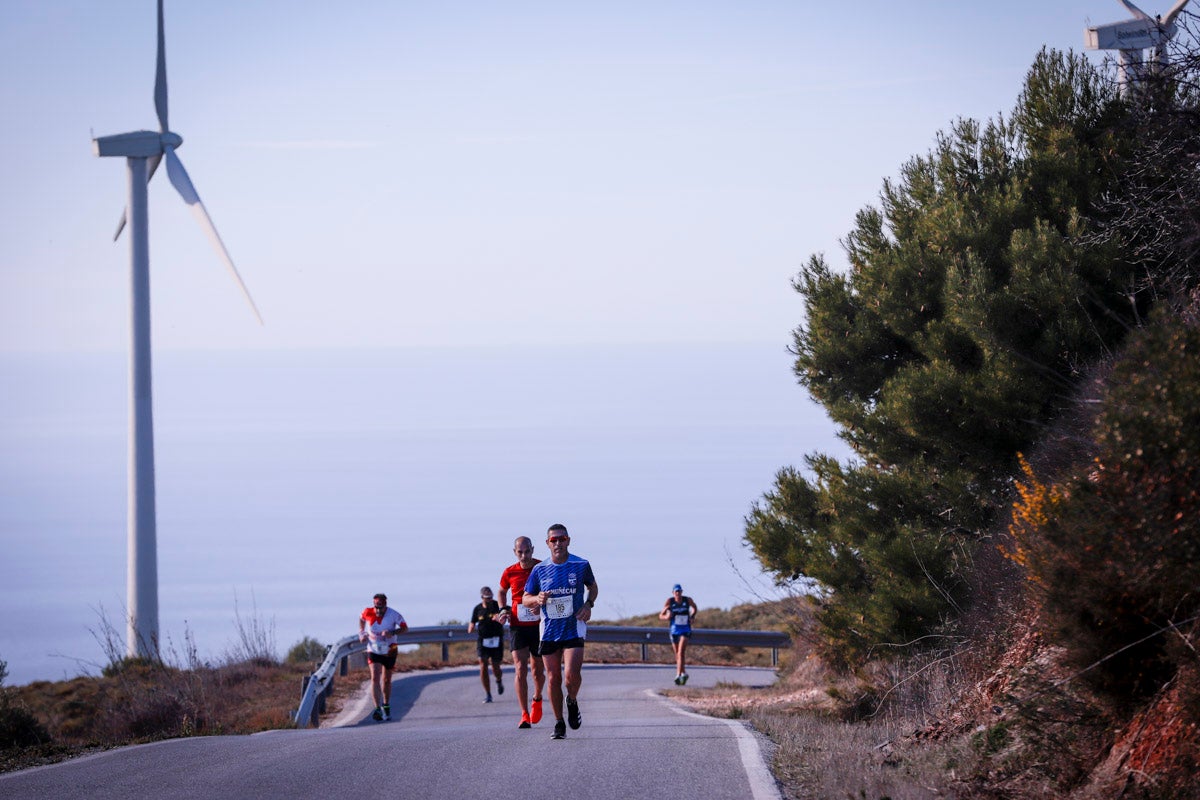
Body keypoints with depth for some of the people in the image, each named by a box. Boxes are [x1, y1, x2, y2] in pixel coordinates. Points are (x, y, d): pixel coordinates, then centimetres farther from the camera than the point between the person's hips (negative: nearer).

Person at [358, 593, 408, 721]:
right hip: (373, 650, 0)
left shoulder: (393, 615, -20)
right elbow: (361, 619, 9)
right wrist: (361, 632, -1)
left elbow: (405, 628, -10)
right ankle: (378, 709, -23)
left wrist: (393, 632, -27)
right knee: (375, 678, -18)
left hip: (389, 651, 0)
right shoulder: (367, 613, -15)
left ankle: (386, 705, 35)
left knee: (386, 680, 13)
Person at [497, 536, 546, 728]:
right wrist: (503, 609, 1)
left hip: (539, 625, 0)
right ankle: (525, 715, -12)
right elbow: (502, 591, 20)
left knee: (538, 670, 11)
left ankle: (537, 698, 43)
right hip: (517, 626, 0)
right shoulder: (510, 572, 1)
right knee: (520, 668, -13)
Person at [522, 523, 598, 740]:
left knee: (572, 674, -18)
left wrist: (588, 604, -2)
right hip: (549, 630, 2)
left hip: (574, 629, -2)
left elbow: (593, 586, 17)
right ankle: (559, 724, 15)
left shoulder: (581, 565, -1)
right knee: (554, 678, 3)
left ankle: (572, 702, 15)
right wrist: (537, 599, -15)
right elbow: (525, 598, 8)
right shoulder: (539, 570, 1)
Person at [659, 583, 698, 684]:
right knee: (677, 654, 12)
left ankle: (678, 676, -24)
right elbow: (661, 616, -2)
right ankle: (684, 673, 32)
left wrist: (692, 616, -1)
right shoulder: (669, 601, -6)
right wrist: (666, 616, -24)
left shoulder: (688, 600, -5)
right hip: (674, 630, 2)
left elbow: (694, 608, 18)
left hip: (685, 630, -2)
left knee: (681, 652, -18)